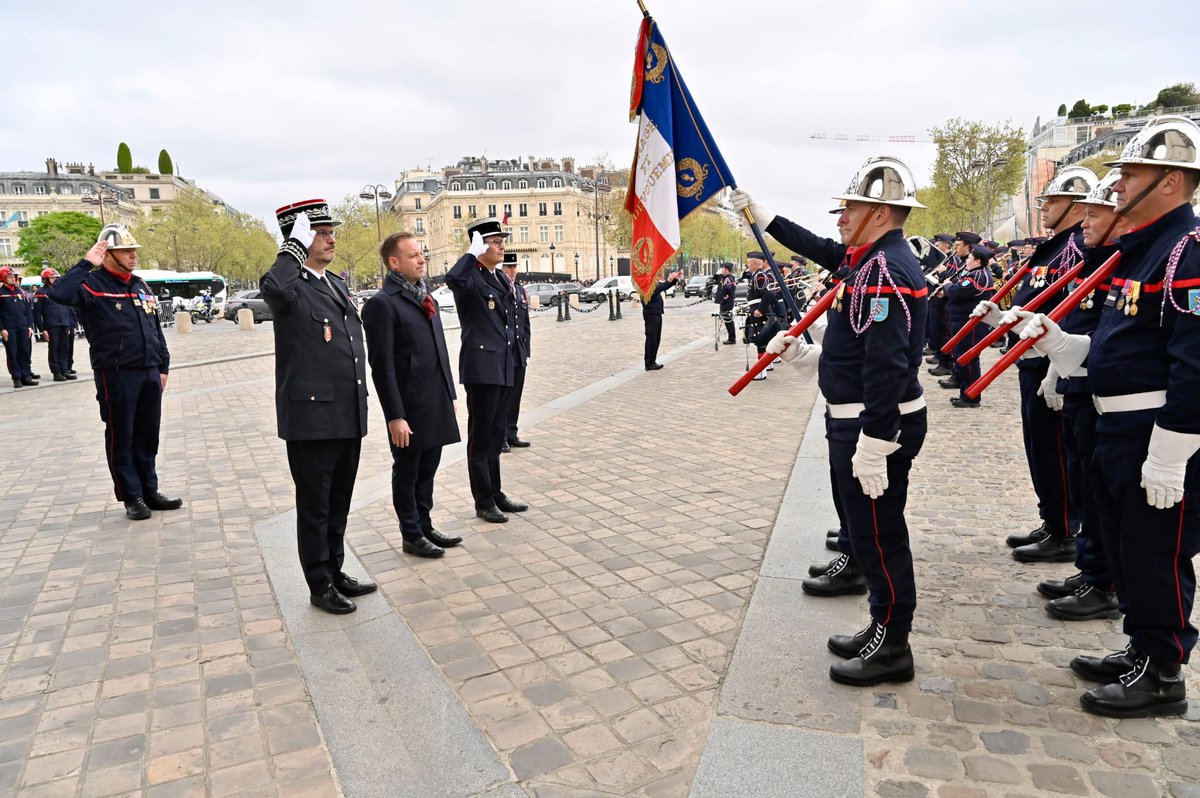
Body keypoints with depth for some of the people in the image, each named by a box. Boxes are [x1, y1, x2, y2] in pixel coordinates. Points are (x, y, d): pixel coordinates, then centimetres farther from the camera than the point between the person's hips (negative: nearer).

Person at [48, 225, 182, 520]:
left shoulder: (141, 286, 14)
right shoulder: (93, 283, -6)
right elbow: (58, 294, -27)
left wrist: (163, 367, 15)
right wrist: (86, 264, -21)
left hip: (149, 373, 6)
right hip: (116, 375, -6)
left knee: (148, 435, 12)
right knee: (121, 437, 4)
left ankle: (149, 491, 22)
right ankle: (131, 497, 13)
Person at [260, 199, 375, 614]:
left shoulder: (338, 284, 15)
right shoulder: (289, 288, -10)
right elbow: (273, 287, -38)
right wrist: (295, 247, -21)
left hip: (348, 417, 8)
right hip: (312, 417, -7)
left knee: (339, 502, 18)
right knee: (315, 506, 6)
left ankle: (335, 571, 32)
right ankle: (320, 585, 20)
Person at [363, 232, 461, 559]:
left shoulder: (426, 297, 13)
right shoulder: (382, 303, -12)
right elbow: (382, 365, -16)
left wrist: (449, 395, 16)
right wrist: (395, 416, -18)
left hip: (436, 403, 7)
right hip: (409, 408, -7)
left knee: (427, 470, 17)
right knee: (407, 471, 8)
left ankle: (425, 527, 31)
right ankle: (411, 535, 22)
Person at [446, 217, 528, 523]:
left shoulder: (503, 279, 15)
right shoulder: (470, 279, -11)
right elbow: (453, 279, -37)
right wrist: (473, 251, -23)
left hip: (503, 367, 8)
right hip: (481, 366, -8)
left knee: (496, 434, 16)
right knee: (481, 437, 1)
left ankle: (496, 494, 26)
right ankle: (483, 503, 10)